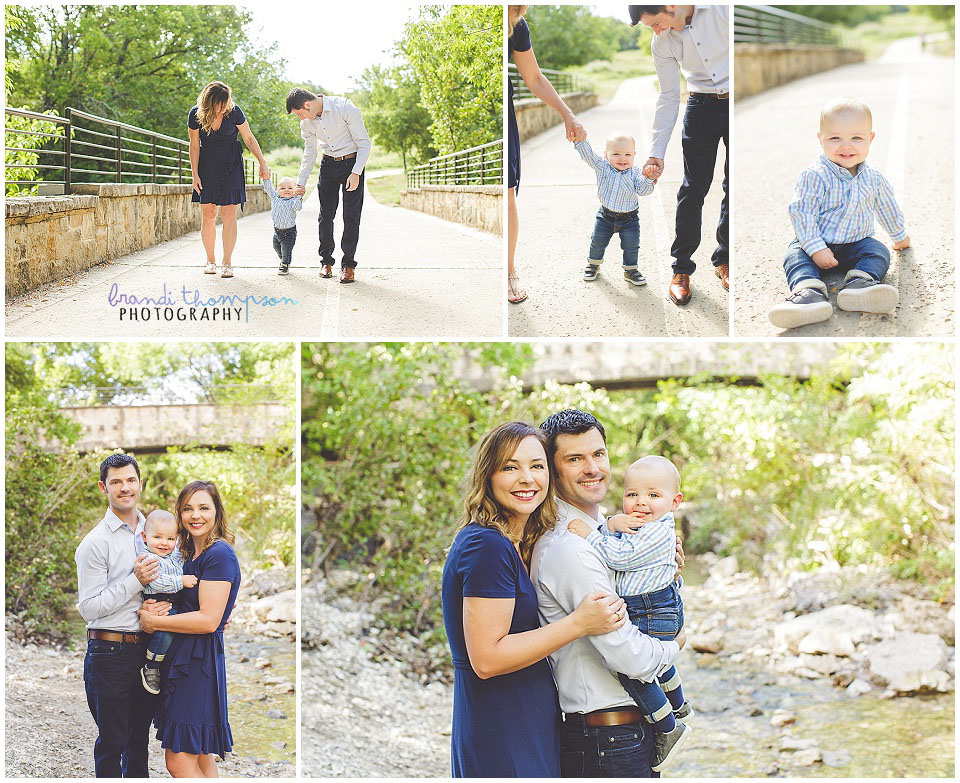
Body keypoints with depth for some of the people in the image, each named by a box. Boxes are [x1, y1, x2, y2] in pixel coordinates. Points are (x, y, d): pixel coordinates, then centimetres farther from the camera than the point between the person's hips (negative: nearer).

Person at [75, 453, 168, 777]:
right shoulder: (94, 543, -9)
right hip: (110, 654, -5)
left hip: (148, 650, 5)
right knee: (111, 742, 2)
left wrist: (165, 603, -4)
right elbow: (88, 607, -13)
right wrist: (135, 581, -19)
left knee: (140, 738, 15)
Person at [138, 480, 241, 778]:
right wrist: (150, 607, -3)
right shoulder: (191, 554, 16)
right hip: (182, 656, 10)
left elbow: (208, 619, -20)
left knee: (179, 762, -9)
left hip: (199, 660, -10)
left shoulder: (219, 555, -14)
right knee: (201, 758, 13)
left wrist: (153, 622, -12)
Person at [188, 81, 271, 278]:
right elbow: (194, 146, -3)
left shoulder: (234, 112, -15)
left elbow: (248, 138, -3)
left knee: (228, 213, -8)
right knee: (207, 214, 0)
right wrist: (195, 175, -4)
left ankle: (227, 263, -5)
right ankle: (210, 260, 13)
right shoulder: (195, 115, -13)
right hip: (206, 164, 1)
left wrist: (262, 162, -7)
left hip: (230, 165, -1)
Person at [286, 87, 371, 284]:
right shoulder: (306, 121, -2)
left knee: (351, 216, -6)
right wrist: (300, 183, 9)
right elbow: (309, 153, 12)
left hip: (352, 163, -5)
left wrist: (355, 173, -22)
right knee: (326, 215, 2)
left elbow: (364, 142, -15)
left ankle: (348, 264, 0)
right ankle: (326, 260, 14)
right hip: (328, 164, 5)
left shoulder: (345, 108, -20)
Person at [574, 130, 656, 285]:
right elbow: (587, 154, -20)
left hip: (629, 218, -1)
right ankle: (593, 264, 39)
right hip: (606, 215, 1)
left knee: (631, 246, 4)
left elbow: (643, 191, -18)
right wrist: (580, 138, -34)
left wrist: (648, 179, -36)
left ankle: (630, 270, 24)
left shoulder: (634, 173, -11)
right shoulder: (603, 167, -12)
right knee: (597, 242, 15)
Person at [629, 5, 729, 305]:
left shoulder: (721, 9, -15)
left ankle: (724, 260, 18)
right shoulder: (662, 42, -3)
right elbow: (668, 97, 3)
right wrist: (656, 153, -1)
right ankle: (681, 268, 6)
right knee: (693, 189, -3)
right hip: (701, 106, 2)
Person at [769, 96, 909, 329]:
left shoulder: (874, 179, 1)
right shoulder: (814, 177, -16)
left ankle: (859, 282, -46)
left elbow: (887, 208, 18)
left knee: (878, 252, -20)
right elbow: (802, 213, -19)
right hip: (816, 243, -4)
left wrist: (900, 236, 33)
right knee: (795, 256, -30)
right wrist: (816, 249, -27)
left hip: (856, 245, 4)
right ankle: (808, 291, -57)